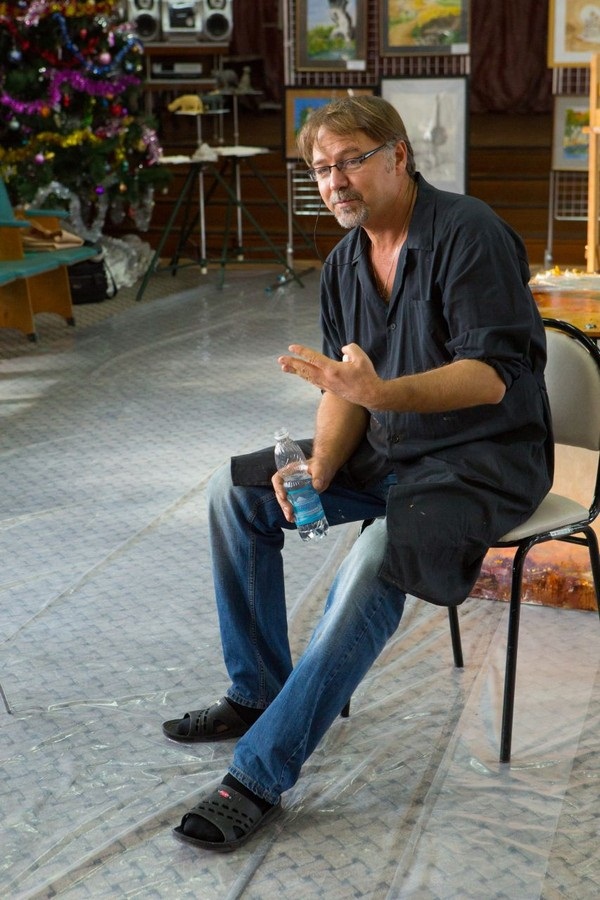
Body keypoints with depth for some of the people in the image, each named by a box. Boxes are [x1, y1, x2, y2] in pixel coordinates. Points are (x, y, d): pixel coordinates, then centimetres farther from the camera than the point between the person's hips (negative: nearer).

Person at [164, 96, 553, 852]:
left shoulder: (468, 233, -18)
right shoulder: (343, 265, 5)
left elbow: (492, 375, -26)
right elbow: (346, 387, 5)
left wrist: (381, 393, -42)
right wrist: (317, 470, -14)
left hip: (487, 457, -8)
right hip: (387, 451, 8)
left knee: (377, 560, -34)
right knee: (236, 491, 1)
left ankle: (261, 774, -25)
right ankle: (258, 693, 12)